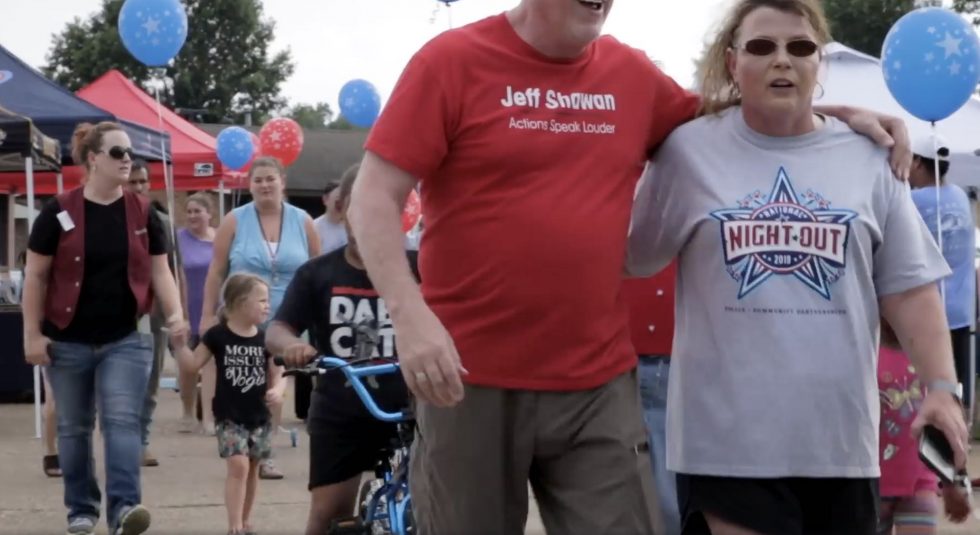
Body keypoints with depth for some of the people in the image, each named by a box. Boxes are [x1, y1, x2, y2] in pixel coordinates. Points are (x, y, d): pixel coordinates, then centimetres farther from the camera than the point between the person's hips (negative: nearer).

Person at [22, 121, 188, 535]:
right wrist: (33, 333, -6)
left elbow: (160, 271, 4)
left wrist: (175, 315, -13)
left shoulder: (143, 214, 2)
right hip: (69, 340, -1)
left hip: (125, 339, 1)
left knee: (122, 420, -13)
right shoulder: (59, 213, -5)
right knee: (74, 426, 9)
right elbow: (36, 276, -2)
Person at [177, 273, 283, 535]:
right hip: (229, 416, -4)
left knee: (252, 469, 12)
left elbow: (277, 375, 6)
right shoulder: (218, 335, -7)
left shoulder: (264, 339, 2)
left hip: (258, 417, 4)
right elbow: (192, 364, -4)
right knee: (238, 465, -15)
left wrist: (277, 390, -15)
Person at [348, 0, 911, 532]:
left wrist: (841, 113, 13)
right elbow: (375, 198, -9)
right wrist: (410, 313, -22)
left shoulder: (632, 75, 7)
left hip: (600, 385, 3)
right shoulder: (451, 61, -5)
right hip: (470, 381, -3)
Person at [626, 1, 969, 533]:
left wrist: (941, 385, -2)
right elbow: (630, 259, 7)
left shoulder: (868, 157, 8)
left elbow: (909, 287, 7)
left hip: (840, 437, 3)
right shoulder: (688, 150, 2)